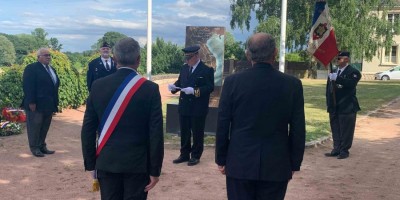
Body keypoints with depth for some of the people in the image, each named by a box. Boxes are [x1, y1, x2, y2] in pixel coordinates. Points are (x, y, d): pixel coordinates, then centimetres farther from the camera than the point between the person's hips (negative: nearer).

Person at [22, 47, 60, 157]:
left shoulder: (52, 69, 17)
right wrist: (31, 102, -21)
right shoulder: (31, 68, -8)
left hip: (49, 105, 8)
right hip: (36, 105, -8)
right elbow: (28, 86, -15)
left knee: (45, 127, 11)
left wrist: (55, 103, 13)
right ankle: (35, 148, 10)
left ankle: (42, 146, 19)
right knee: (35, 127, 2)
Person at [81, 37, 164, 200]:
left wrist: (90, 163, 9)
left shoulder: (98, 86, -3)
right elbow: (156, 133, -11)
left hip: (106, 162, 3)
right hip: (137, 163, -2)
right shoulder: (150, 89, -10)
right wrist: (155, 170, -4)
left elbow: (88, 129, 0)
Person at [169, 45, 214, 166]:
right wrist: (174, 86, -10)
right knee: (184, 132, 13)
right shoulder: (184, 68, 11)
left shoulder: (207, 70, -9)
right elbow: (179, 82, 12)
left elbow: (210, 87, -16)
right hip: (184, 107, 6)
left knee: (197, 133, 5)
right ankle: (184, 154, 25)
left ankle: (195, 156, 18)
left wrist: (194, 91, -26)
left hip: (198, 108, -6)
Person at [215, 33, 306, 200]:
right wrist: (294, 164, 9)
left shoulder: (233, 81, -6)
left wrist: (221, 159, 9)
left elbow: (222, 125, -2)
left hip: (239, 163, 0)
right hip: (276, 165, 1)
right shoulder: (292, 84, -5)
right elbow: (298, 130, -1)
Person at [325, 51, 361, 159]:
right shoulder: (333, 72, 15)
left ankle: (344, 151, 9)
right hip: (334, 107, 7)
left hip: (347, 107, -6)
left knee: (346, 130, 0)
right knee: (335, 129, 12)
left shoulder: (353, 72, -6)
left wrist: (337, 78, -35)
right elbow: (329, 89, 15)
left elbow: (351, 83, -27)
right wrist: (329, 104, 8)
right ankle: (336, 149, 20)